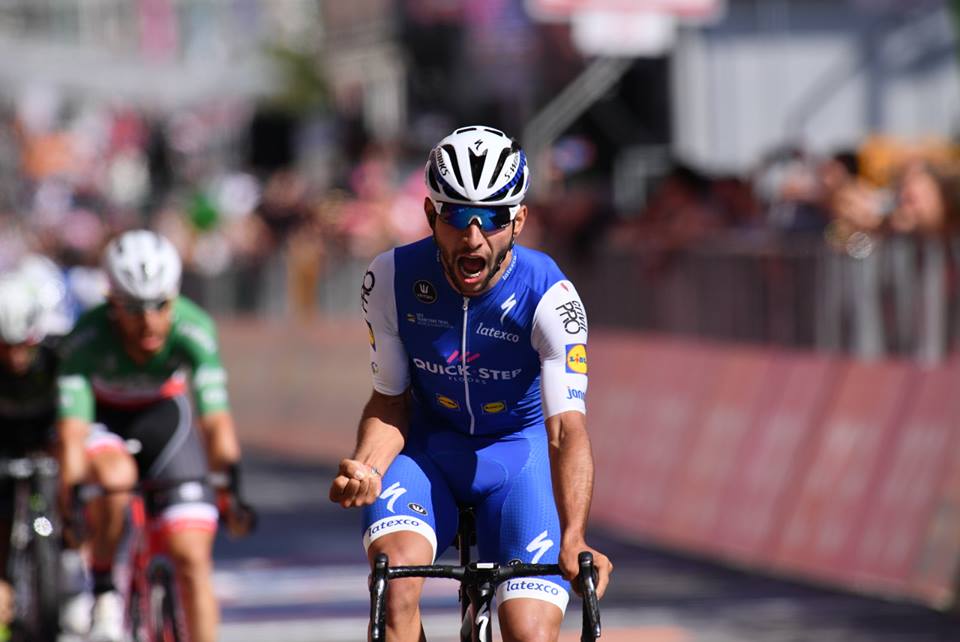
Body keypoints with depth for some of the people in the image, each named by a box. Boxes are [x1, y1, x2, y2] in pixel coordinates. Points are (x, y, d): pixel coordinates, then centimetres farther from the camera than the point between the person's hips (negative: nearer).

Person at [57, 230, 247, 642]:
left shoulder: (192, 330, -31)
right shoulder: (88, 337, -33)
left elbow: (216, 421, -38)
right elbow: (72, 431, -39)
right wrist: (68, 506, -47)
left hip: (163, 418, 2)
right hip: (103, 423, -2)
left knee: (193, 557, -10)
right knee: (114, 476, -36)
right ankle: (104, 589, -14)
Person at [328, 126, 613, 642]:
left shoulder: (549, 297, -25)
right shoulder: (392, 279, -19)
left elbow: (567, 429, -32)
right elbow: (390, 400, -7)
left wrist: (573, 540, -47)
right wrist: (366, 468, -29)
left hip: (519, 451, -1)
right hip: (428, 448, 1)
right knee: (395, 576, -29)